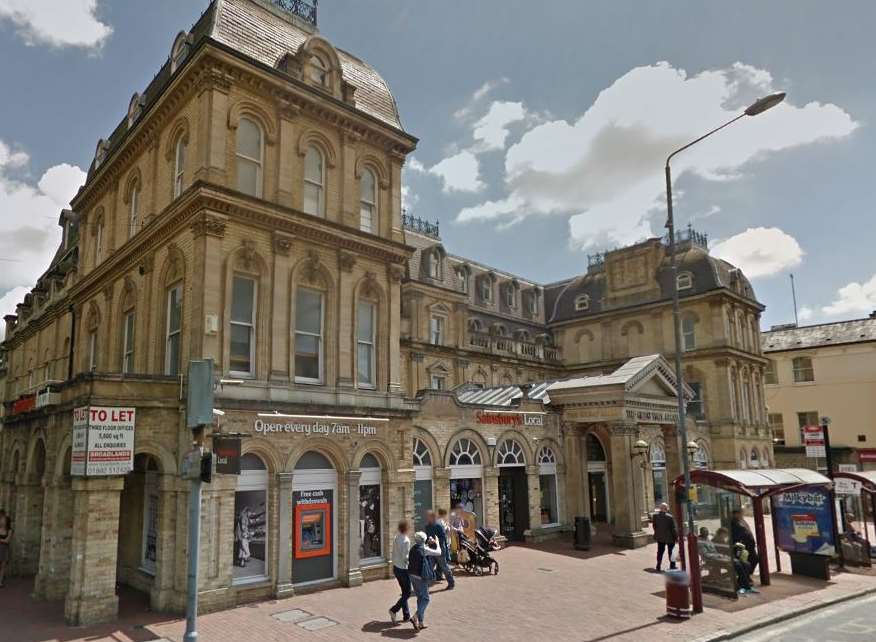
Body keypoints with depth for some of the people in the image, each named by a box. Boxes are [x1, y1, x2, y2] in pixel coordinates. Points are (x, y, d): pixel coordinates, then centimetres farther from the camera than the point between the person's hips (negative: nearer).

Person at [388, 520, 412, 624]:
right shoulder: (406, 541, -21)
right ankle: (394, 610, -5)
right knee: (407, 593, 5)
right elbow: (405, 557, -22)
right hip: (404, 569, -8)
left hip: (396, 568, 8)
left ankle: (406, 615, 22)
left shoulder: (395, 539, 2)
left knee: (404, 592, 17)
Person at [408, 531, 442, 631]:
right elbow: (438, 552, -4)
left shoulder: (413, 548, 7)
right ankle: (415, 617, -13)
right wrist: (436, 543, 13)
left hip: (412, 575, 8)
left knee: (420, 598, 16)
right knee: (425, 599, 2)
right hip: (421, 577, -8)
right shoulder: (424, 549, -13)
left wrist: (429, 543, 23)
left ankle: (420, 622, 19)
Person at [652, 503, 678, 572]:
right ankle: (672, 566, 23)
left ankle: (658, 567, 15)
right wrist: (676, 537, -2)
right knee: (671, 552, 15)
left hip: (660, 537, 4)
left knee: (660, 552, 14)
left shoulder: (655, 515, -9)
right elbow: (673, 528, -15)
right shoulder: (670, 517, -22)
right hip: (670, 538, -4)